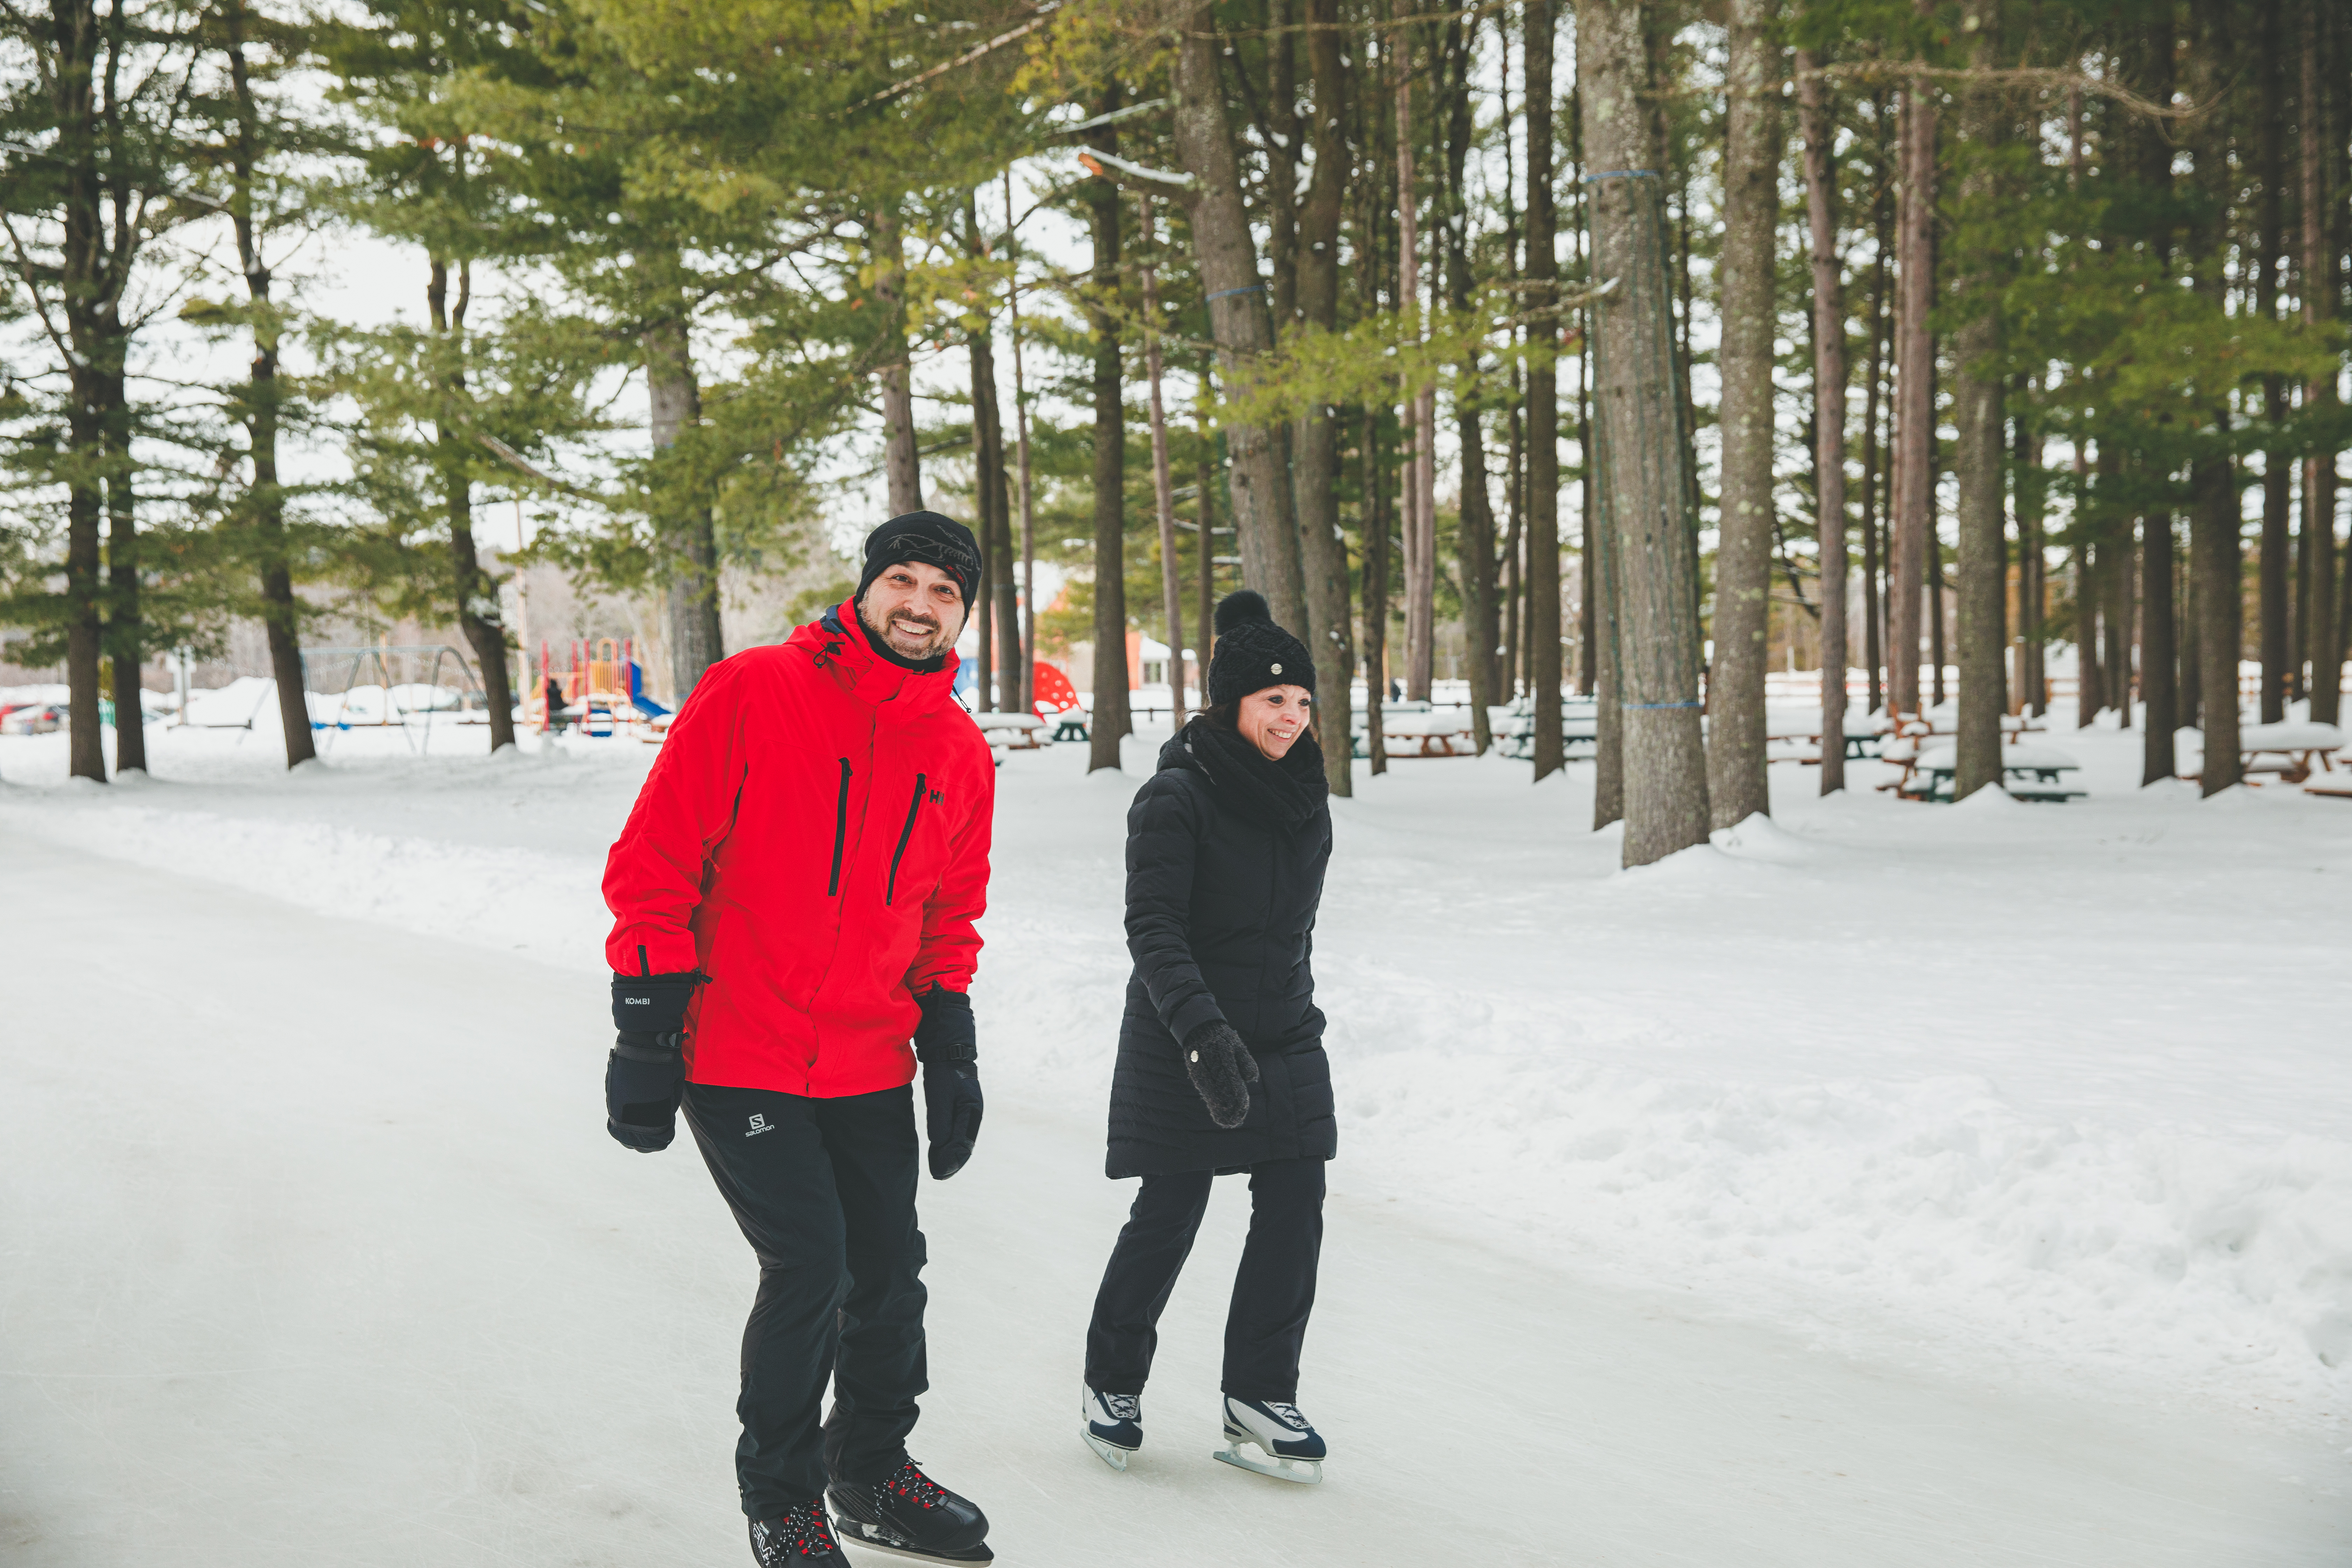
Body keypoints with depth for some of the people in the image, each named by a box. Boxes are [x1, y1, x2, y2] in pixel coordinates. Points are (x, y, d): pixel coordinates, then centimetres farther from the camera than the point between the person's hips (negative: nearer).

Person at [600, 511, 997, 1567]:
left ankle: (871, 1473, 35)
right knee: (808, 1266, -8)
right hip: (738, 1061, -5)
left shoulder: (960, 754, 5)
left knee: (890, 1270, 11)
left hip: (870, 1070, 6)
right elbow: (654, 866, -11)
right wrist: (648, 1032, -13)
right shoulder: (752, 695, -11)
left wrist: (949, 1046, 11)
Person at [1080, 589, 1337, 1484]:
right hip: (1184, 1047, -6)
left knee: (1295, 1213, -1)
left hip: (1286, 1043, 6)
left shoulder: (1304, 796, 8)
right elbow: (1153, 928, -22)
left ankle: (1258, 1404, 10)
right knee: (1167, 1219, 3)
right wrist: (1204, 1032, -34)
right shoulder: (1176, 798, -14)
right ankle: (1113, 1384, 25)